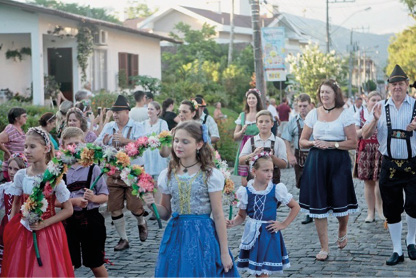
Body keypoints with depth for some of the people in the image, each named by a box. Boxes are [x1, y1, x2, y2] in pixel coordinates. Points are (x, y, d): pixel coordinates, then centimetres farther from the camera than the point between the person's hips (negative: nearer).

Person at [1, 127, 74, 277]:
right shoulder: (20, 175, -4)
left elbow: (68, 210, -9)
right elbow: (16, 204, 9)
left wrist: (44, 224, -16)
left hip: (47, 232, -3)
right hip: (23, 232, 3)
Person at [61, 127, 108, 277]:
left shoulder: (93, 168, -1)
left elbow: (105, 196, 0)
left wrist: (93, 198, -20)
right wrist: (74, 201, -17)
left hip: (91, 218, -1)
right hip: (69, 220, 1)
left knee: (96, 264, 11)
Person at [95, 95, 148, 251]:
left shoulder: (137, 127, -3)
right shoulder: (108, 127, 9)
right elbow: (96, 144, 4)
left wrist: (125, 140, -34)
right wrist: (104, 141, -19)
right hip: (113, 172, 4)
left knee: (134, 205, -4)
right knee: (114, 207, 5)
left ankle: (141, 224, 32)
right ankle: (123, 239, 19)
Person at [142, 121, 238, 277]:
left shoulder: (210, 175, -7)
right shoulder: (167, 175, 5)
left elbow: (218, 215, -6)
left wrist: (224, 253, -5)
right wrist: (153, 205, -8)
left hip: (203, 237, -3)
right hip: (175, 237, 4)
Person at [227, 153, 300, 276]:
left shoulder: (277, 190, -6)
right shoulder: (246, 192, -3)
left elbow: (296, 207, 5)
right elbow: (241, 216, 7)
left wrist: (284, 224, 0)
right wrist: (232, 223, -12)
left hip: (269, 234, -2)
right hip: (252, 234, 2)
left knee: (263, 271, -4)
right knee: (257, 271, 9)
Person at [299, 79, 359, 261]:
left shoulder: (345, 114, 1)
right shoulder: (313, 114, 9)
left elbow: (353, 143, -4)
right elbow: (302, 142, 11)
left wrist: (331, 144, -13)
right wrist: (314, 143, -9)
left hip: (339, 162, -2)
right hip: (316, 162, 2)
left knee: (341, 202, -2)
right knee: (318, 204, 0)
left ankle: (342, 232, 33)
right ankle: (324, 248, 11)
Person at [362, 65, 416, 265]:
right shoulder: (381, 108, 6)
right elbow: (365, 135, 2)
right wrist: (375, 119, -15)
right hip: (389, 165, 2)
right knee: (391, 210, 7)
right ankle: (397, 251, 20)